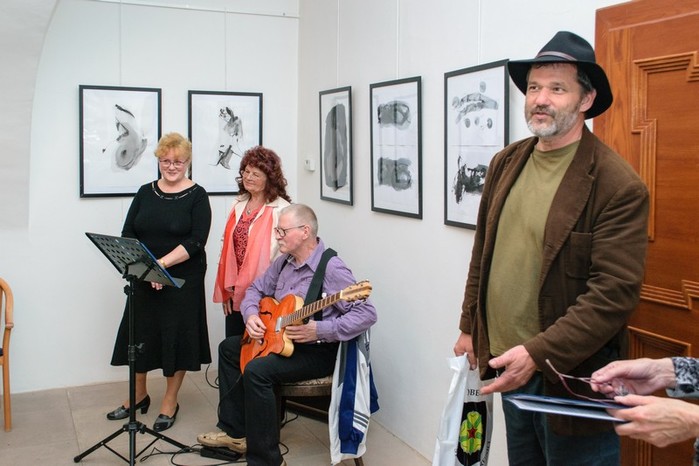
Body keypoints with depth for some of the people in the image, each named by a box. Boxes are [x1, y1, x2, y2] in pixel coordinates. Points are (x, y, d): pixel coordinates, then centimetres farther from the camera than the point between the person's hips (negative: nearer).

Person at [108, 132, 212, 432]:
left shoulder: (197, 196, -4)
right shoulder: (145, 193, 8)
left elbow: (195, 241, -14)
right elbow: (127, 234, 1)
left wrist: (162, 263, -23)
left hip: (183, 279, -4)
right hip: (144, 280, 4)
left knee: (177, 337, 3)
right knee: (139, 334, 11)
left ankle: (170, 403, 21)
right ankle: (139, 395, 32)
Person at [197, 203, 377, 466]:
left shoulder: (332, 269, -23)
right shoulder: (285, 260, 4)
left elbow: (367, 314, -29)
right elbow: (256, 289, 17)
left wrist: (320, 331, -35)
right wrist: (251, 315, -6)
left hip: (319, 351, -10)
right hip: (280, 338, 10)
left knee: (257, 370, -29)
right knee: (229, 348, 17)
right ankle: (235, 432, 21)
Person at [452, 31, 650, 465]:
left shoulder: (618, 184, -17)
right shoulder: (506, 163, 3)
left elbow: (615, 294, -20)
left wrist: (537, 354, -24)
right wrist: (469, 328, 13)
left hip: (570, 376, -6)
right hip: (509, 364, 6)